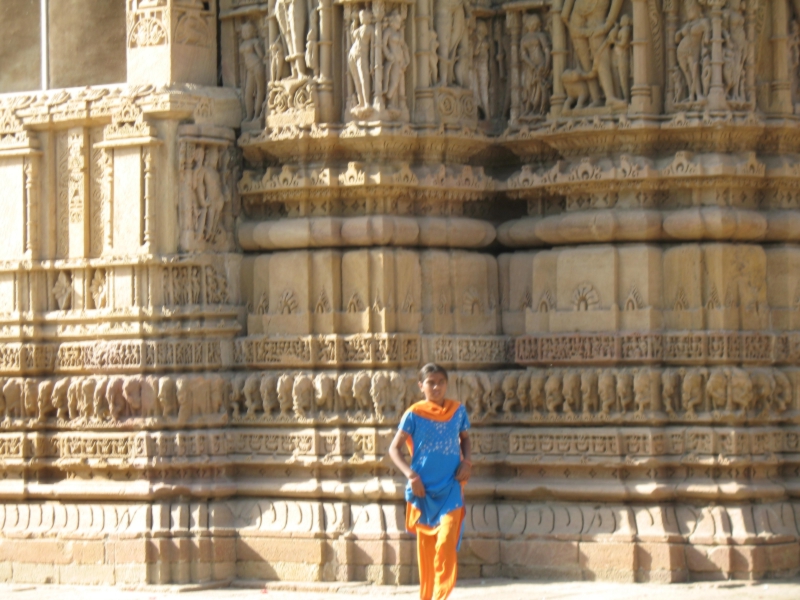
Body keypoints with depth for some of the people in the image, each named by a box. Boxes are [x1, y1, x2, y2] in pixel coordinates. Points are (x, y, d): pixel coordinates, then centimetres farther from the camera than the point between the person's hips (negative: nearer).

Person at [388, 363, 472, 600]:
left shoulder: (457, 410, 3)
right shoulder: (414, 414, -4)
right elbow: (394, 449, 0)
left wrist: (467, 462, 1)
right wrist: (410, 474, -14)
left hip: (450, 489, 0)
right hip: (423, 489, 0)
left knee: (446, 541, -16)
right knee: (425, 546, 7)